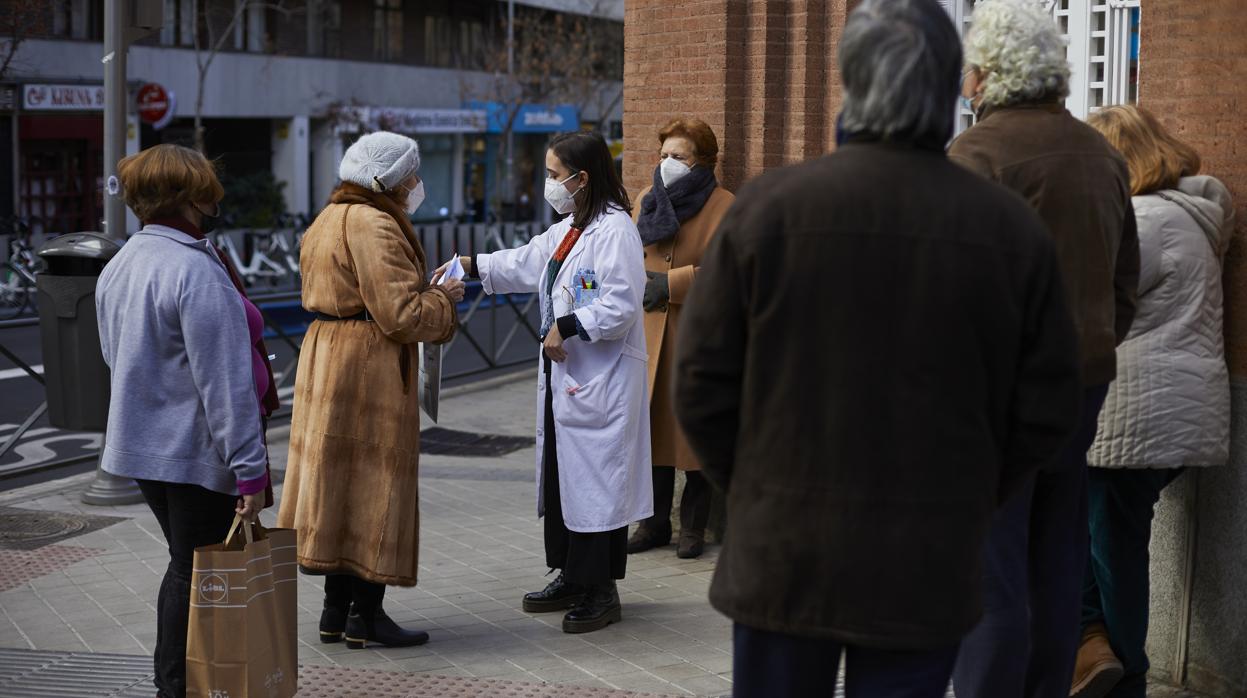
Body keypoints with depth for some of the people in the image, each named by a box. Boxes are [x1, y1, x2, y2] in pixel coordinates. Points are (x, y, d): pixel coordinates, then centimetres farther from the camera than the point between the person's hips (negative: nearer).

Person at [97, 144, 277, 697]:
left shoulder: (118, 268, 9)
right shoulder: (196, 271, -21)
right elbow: (225, 381, -23)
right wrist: (251, 468, -21)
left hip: (141, 444, 9)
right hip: (196, 450, -9)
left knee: (185, 567, 20)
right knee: (196, 575, 2)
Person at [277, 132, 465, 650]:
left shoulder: (331, 219, 15)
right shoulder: (374, 227, -18)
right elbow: (400, 315, -22)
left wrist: (425, 290, 12)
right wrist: (444, 299, -5)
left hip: (325, 359, 10)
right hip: (370, 368, -10)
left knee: (338, 481, 13)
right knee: (372, 482, -2)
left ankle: (337, 610, 20)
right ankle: (365, 615, 4)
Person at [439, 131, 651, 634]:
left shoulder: (615, 230, -16)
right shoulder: (566, 231, 17)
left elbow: (622, 304, -23)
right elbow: (525, 263, 29)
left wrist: (566, 327, -19)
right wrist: (468, 266, 22)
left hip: (602, 382, -10)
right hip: (564, 377, 10)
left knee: (595, 479, -5)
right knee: (560, 475, 15)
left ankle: (600, 591, 4)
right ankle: (571, 578, 26)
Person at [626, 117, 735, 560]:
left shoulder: (724, 206, -5)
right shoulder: (647, 199, 14)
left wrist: (672, 283, -15)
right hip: (649, 334, 5)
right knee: (653, 430, 6)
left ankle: (693, 528, 12)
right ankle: (654, 523, 16)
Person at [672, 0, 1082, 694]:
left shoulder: (769, 207, -8)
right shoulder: (1015, 229, -4)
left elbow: (704, 384, -5)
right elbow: (1046, 410, -1)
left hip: (783, 555, 0)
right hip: (930, 571, 1)